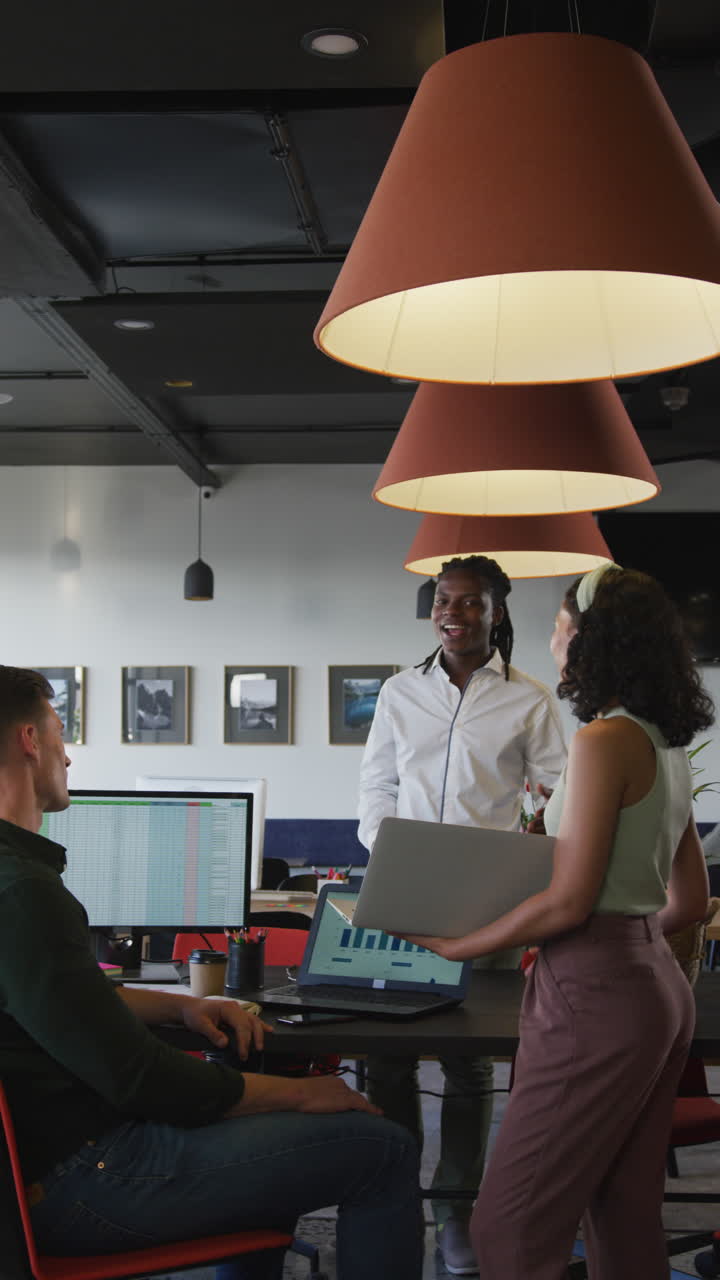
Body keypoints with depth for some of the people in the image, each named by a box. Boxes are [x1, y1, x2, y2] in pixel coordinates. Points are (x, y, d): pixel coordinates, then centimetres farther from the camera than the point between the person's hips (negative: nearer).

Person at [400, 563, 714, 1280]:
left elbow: (568, 900, -18)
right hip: (658, 985, 10)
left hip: (596, 997, -10)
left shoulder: (606, 739, -14)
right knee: (626, 1218, 15)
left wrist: (460, 946, -8)